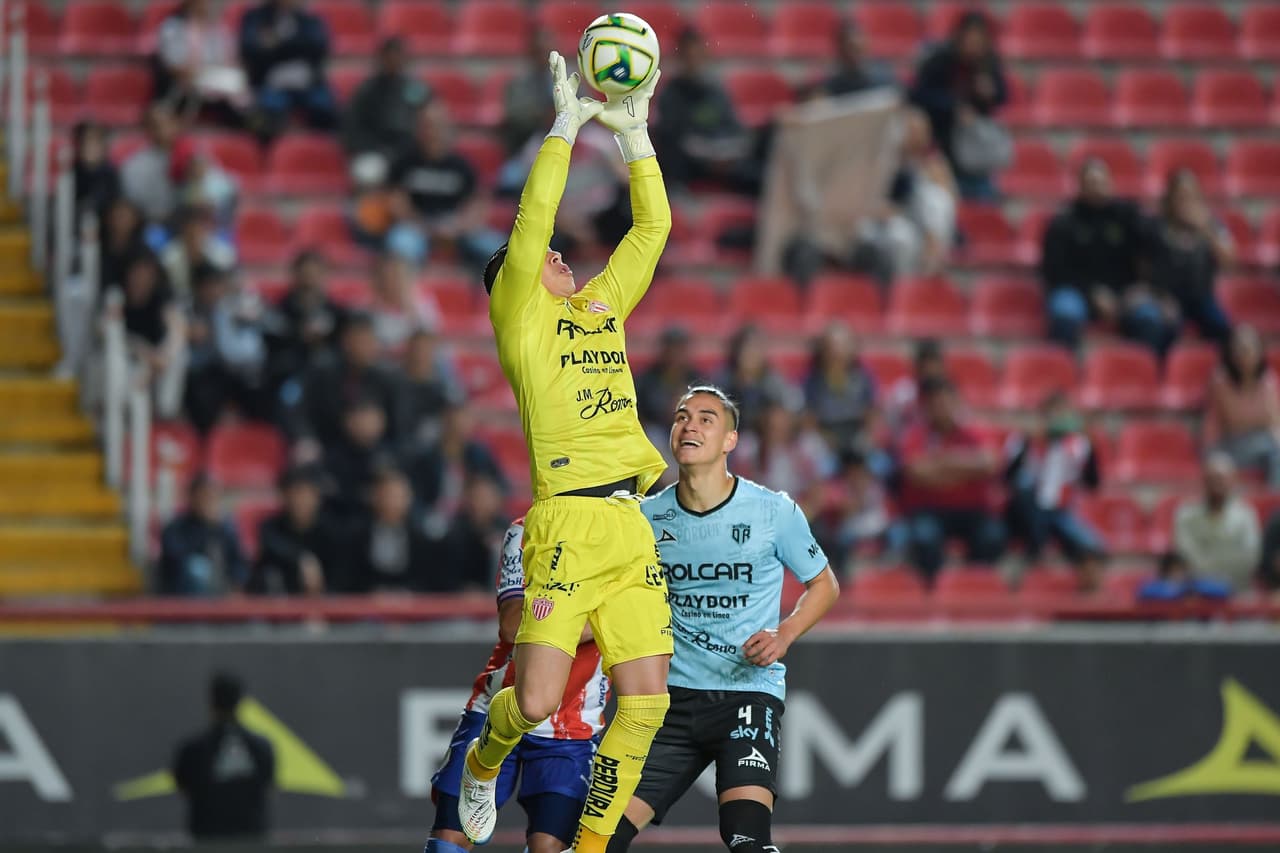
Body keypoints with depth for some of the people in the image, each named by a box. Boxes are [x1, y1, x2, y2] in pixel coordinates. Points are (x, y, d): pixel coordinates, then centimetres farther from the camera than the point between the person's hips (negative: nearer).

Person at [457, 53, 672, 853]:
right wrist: (567, 123, -4)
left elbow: (653, 227, 23)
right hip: (568, 523, -6)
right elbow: (533, 218, -6)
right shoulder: (520, 316, 5)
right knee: (537, 701, -11)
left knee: (646, 701, -2)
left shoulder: (602, 308, 22)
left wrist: (635, 132, 17)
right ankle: (484, 764, 23)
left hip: (631, 528, 6)